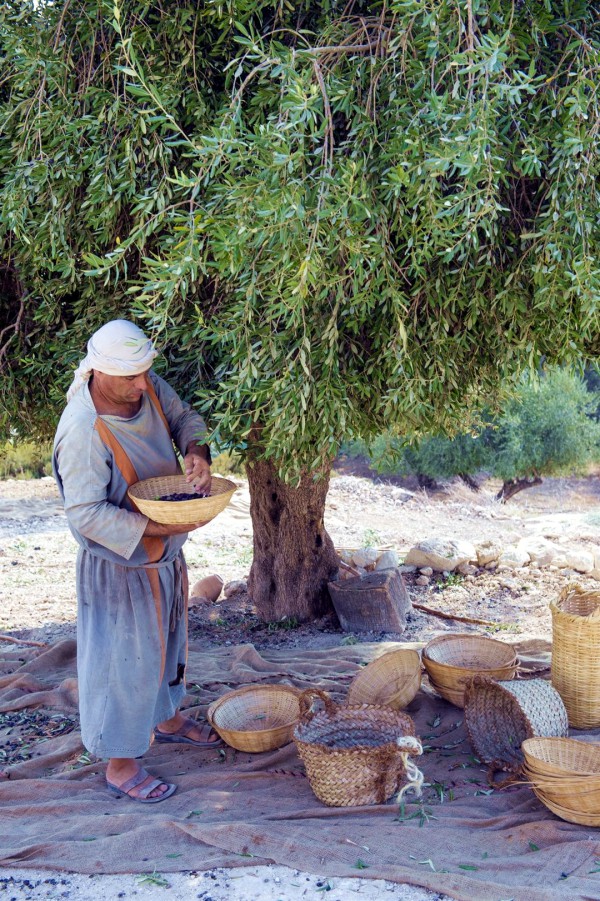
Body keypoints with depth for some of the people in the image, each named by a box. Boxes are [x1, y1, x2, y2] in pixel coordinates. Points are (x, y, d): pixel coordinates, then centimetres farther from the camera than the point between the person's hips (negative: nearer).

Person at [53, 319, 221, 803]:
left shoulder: (147, 386, -10)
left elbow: (183, 417, 7)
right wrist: (156, 527, -32)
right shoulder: (82, 431, -31)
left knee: (169, 636, 25)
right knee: (126, 659, 6)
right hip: (120, 563, -8)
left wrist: (198, 452, -15)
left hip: (165, 552, 8)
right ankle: (120, 764, 25)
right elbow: (86, 513, -28)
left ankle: (167, 717, 50)